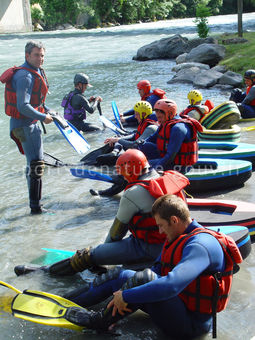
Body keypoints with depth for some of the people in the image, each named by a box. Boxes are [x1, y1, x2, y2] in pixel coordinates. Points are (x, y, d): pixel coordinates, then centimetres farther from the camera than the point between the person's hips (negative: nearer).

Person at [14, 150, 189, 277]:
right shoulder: (168, 178, 3)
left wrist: (108, 245, 13)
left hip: (149, 249, -8)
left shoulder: (133, 194, -19)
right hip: (172, 243, 9)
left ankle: (48, 270, 7)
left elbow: (119, 229, -8)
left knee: (88, 256, -3)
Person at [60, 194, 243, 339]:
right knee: (118, 274, 4)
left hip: (190, 324, -10)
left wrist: (126, 296, -31)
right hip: (177, 303, 10)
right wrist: (124, 294, -2)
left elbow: (172, 285, -38)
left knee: (145, 277, -30)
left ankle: (103, 320, -9)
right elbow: (158, 270, 11)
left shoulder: (200, 245, -25)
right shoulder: (177, 239, 8)